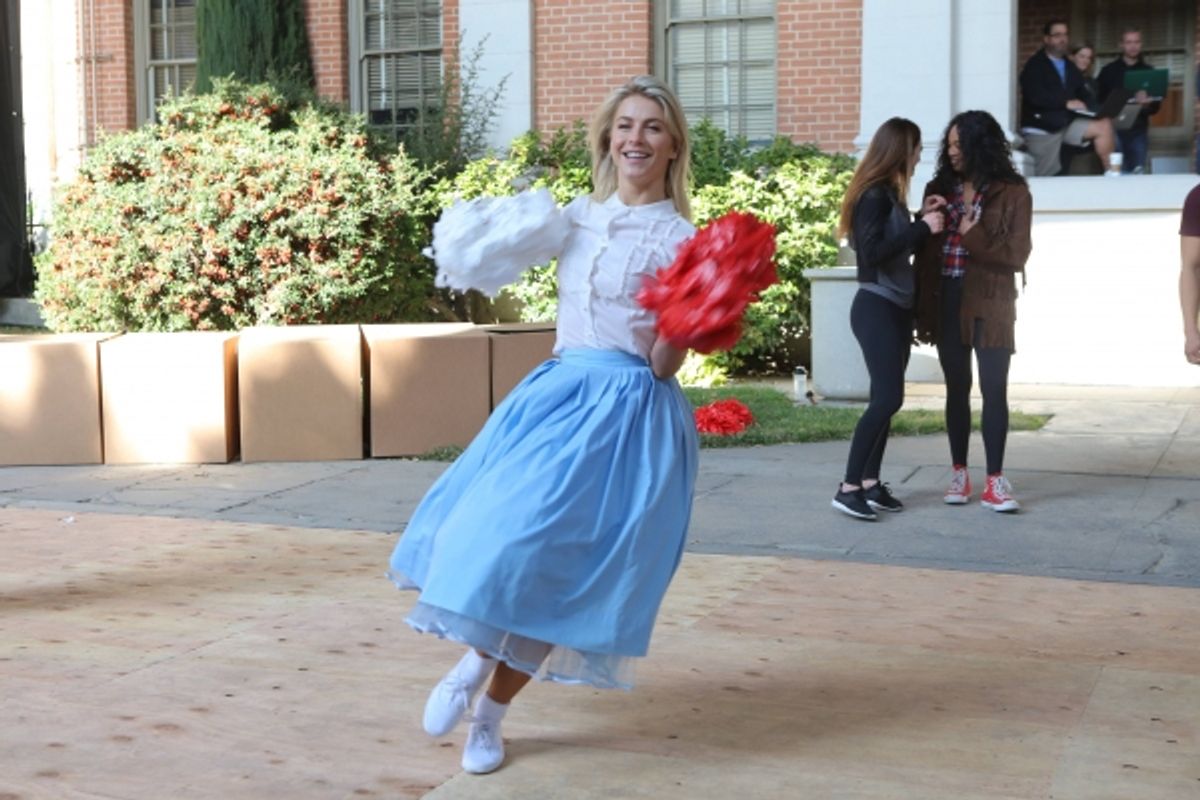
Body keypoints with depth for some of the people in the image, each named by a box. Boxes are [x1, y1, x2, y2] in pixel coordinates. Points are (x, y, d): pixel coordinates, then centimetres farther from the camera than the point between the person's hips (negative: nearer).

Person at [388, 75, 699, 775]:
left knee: (553, 553, -6)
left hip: (627, 412, -5)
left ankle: (492, 711, 14)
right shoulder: (578, 215, 8)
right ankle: (477, 656, 27)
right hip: (555, 392, 5)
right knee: (490, 529, -2)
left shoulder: (679, 239, -7)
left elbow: (665, 365, -10)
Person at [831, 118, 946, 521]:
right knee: (888, 397, -13)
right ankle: (848, 488, -10)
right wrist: (922, 227, -19)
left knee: (887, 398, 9)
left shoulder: (890, 194, 13)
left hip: (897, 308, 9)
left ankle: (870, 483, 13)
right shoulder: (874, 195, -14)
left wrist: (922, 218, 8)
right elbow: (873, 252, -24)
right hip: (877, 308, -9)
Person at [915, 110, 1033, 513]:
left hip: (989, 304, -3)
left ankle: (995, 480, 4)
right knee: (957, 388, 10)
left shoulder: (1012, 193, -4)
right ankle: (959, 473, 17)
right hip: (947, 301, 3)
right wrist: (921, 306, 1)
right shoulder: (939, 188, 8)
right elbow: (925, 249, 6)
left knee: (994, 389, -2)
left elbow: (1016, 255, -8)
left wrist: (973, 236, -19)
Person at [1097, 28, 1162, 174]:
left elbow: (1156, 106, 6)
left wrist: (1147, 105, -17)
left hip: (1139, 130, 2)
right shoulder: (1109, 70, 7)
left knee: (1138, 172, 0)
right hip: (1114, 129, -2)